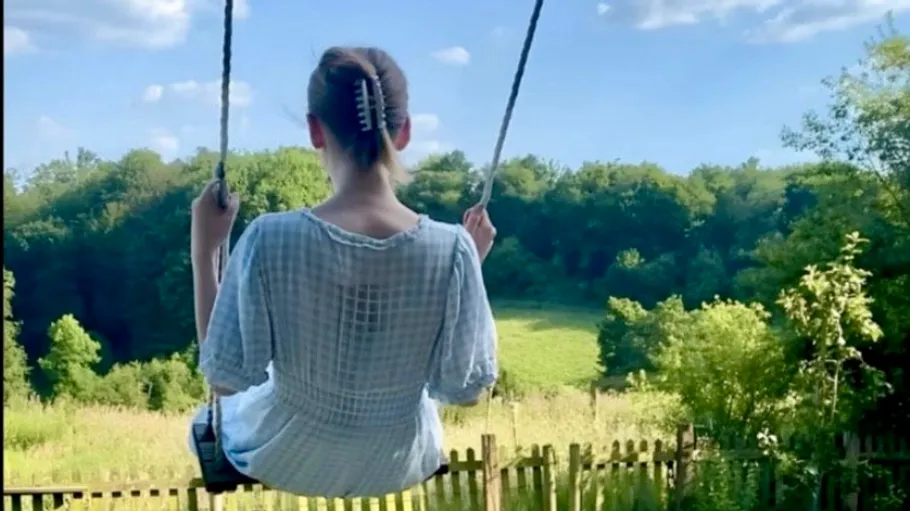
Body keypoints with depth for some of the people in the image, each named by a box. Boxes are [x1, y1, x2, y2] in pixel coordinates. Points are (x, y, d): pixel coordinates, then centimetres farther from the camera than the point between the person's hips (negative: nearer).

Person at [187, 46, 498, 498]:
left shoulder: (271, 239, -28)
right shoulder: (451, 248, -24)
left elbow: (226, 380, -17)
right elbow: (465, 389, -12)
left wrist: (203, 252, -11)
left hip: (286, 464, -1)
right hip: (400, 467, 2)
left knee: (220, 409, 34)